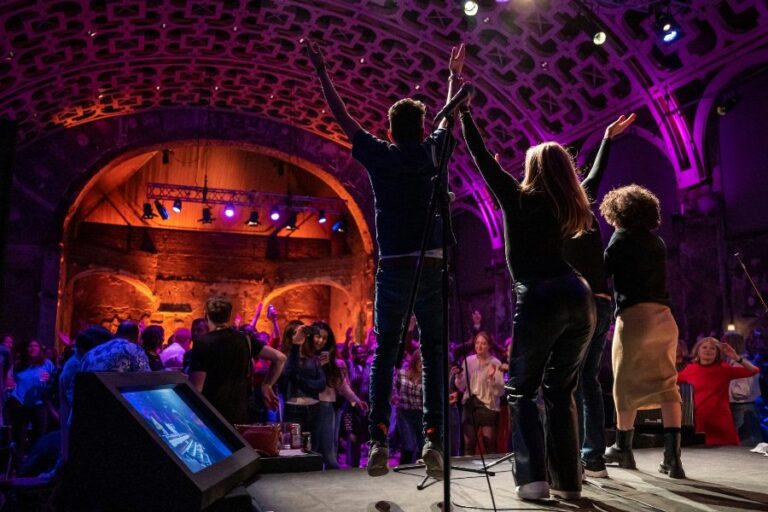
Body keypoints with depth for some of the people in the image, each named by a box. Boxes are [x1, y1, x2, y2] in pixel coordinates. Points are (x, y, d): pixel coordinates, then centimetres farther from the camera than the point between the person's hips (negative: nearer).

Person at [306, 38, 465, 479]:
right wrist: (456, 74, 42)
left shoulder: (379, 155, 5)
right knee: (434, 355, 4)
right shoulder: (434, 150, 7)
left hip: (393, 269, 0)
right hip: (432, 268, 0)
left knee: (384, 354, 6)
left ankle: (379, 439, -1)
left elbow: (342, 115, 15)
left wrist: (321, 70, 26)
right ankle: (434, 438, -4)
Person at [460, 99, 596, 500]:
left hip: (540, 300, -5)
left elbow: (482, 158, 9)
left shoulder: (518, 199, 4)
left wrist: (464, 112, 18)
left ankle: (534, 478, 0)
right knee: (560, 392, 15)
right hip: (579, 299, 5)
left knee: (521, 391, 8)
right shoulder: (574, 208, 15)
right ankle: (567, 481, 15)